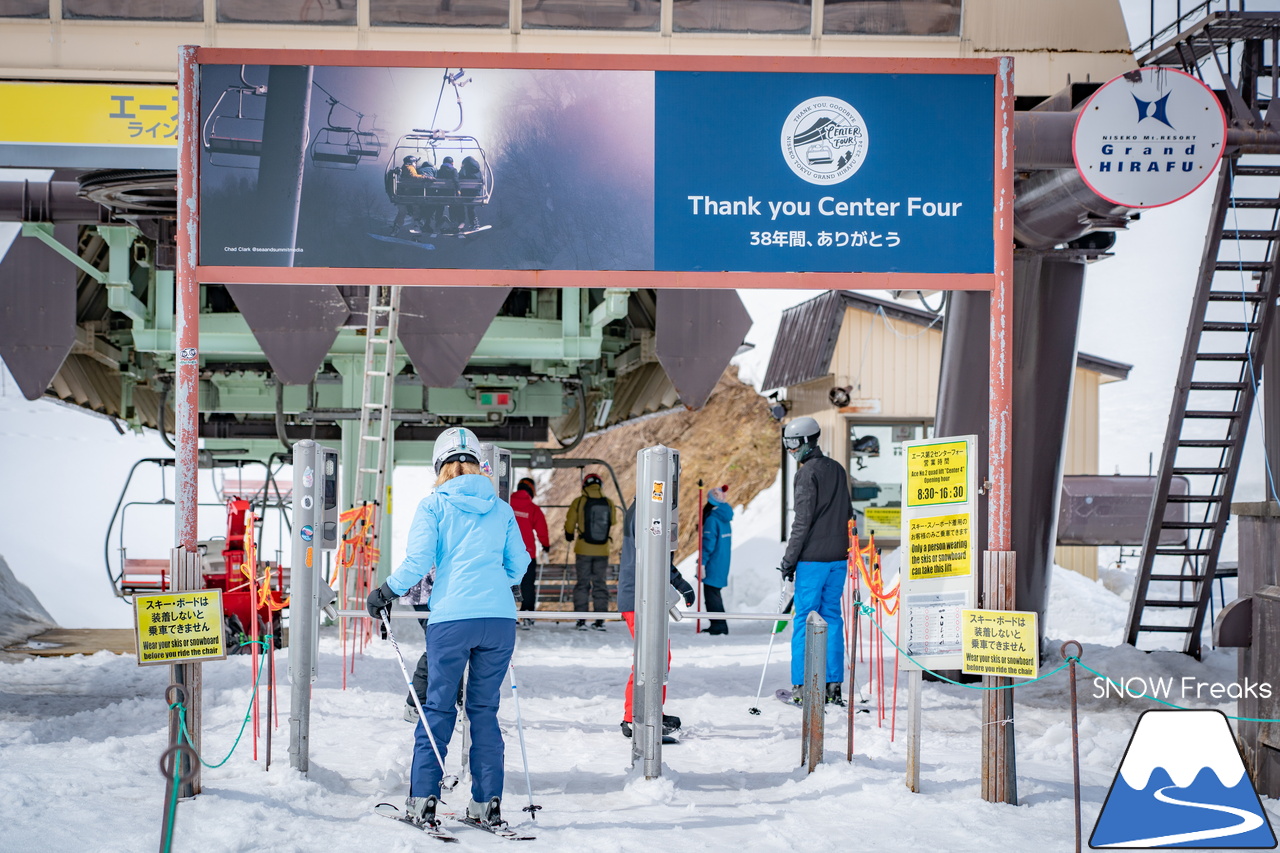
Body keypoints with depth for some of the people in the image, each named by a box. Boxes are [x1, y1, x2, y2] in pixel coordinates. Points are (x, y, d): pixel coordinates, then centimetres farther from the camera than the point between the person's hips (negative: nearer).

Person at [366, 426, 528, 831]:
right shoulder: (501, 508, 12)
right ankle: (487, 802, 11)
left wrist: (386, 592, 8)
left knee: (439, 708, 7)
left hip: (451, 618, -3)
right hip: (499, 618, 3)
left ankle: (423, 800, 7)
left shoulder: (433, 505, 2)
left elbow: (418, 560, -6)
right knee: (485, 710, 11)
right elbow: (518, 563, 16)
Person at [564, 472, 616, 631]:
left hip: (583, 550, -2)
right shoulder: (609, 503, 1)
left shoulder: (579, 502, -6)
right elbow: (612, 525, 13)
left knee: (582, 582, 6)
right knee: (599, 582, 10)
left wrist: (569, 535, 22)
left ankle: (581, 620, 2)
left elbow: (569, 523, 2)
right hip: (602, 551, 2)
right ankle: (600, 620, 9)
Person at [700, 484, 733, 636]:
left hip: (713, 564, -9)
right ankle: (719, 625, 20)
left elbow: (708, 543, -19)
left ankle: (718, 625, -4)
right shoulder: (725, 518, 10)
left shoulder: (712, 519, -17)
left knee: (711, 593, -4)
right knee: (715, 592, 16)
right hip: (723, 564, 9)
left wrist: (702, 562, -16)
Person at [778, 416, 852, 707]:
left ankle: (800, 686, -2)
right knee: (832, 618, 9)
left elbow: (802, 521, -15)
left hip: (813, 559, -7)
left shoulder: (807, 473, -11)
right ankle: (833, 685, 9)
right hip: (838, 557, 7)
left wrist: (789, 559, -10)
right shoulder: (837, 469, 14)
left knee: (804, 620, -3)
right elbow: (848, 514, 19)